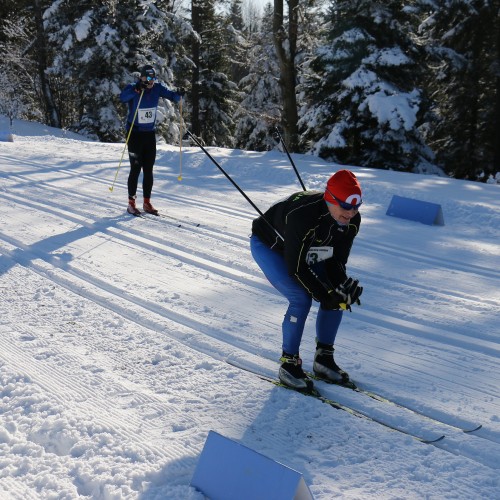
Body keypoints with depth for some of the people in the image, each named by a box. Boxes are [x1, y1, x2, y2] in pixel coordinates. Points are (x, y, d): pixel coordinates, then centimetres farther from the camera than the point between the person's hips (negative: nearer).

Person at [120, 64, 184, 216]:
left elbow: (171, 95, -1)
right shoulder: (133, 88, -15)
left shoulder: (158, 88, -2)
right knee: (136, 169, -4)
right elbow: (123, 97, -34)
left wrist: (178, 94, -24)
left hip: (150, 133, 4)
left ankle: (147, 202, 16)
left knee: (148, 170, 7)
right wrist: (136, 90, -50)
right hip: (135, 133, -4)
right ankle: (131, 203, 5)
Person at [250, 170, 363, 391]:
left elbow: (336, 261, -10)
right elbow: (296, 267, -34)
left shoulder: (352, 221, -20)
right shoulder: (303, 215, -41)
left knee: (337, 295, -7)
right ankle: (288, 364, -9)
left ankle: (323, 358, 8)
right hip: (268, 245, -7)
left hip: (306, 251, 7)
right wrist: (325, 294, -33)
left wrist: (343, 286, -28)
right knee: (301, 298, -24)